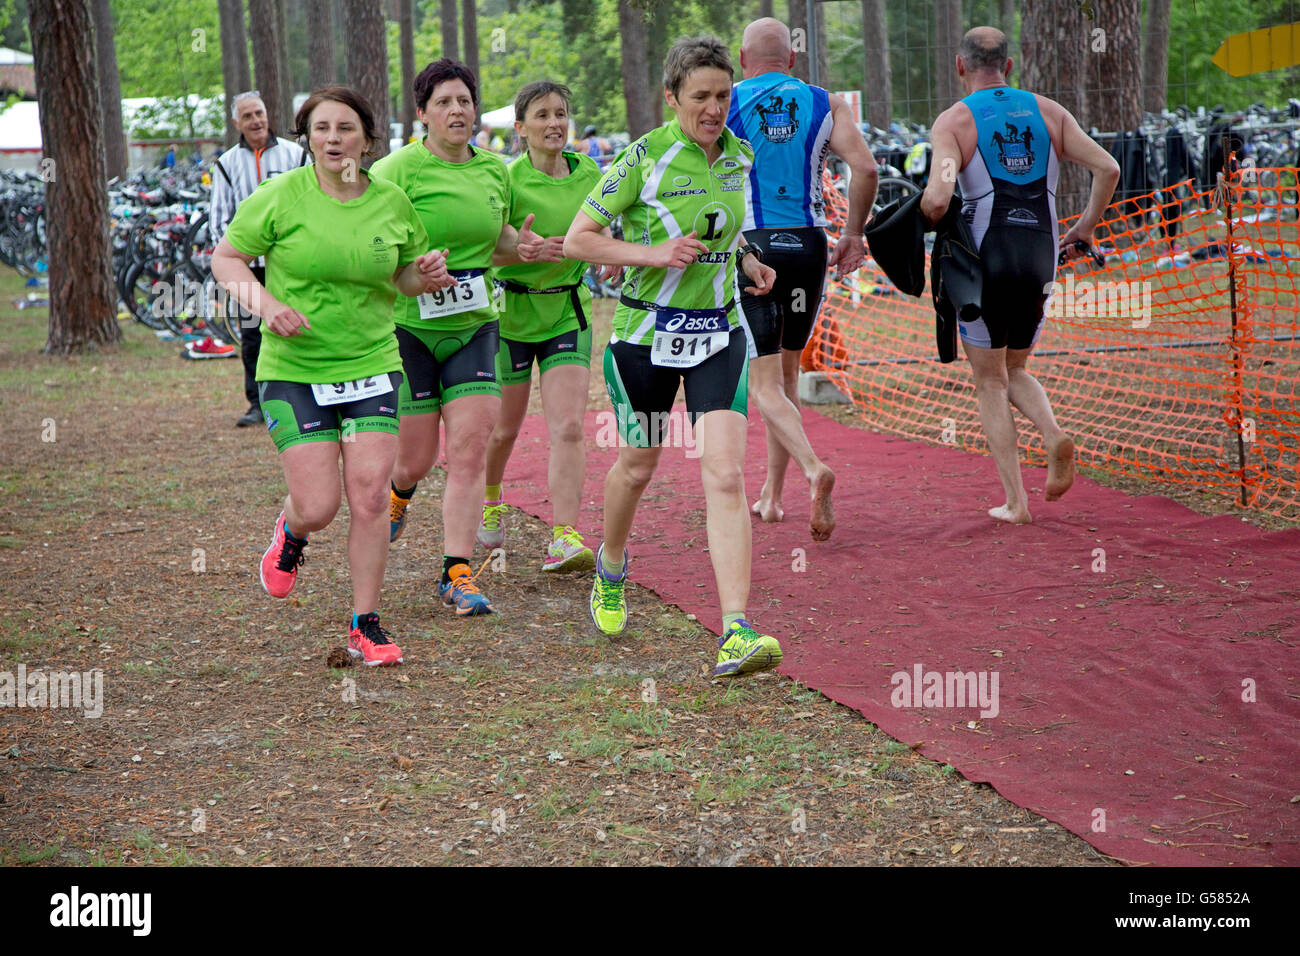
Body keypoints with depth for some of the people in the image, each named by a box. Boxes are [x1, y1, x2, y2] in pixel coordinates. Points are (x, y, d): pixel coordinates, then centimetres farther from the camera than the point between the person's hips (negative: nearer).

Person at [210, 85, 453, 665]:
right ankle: (291, 531, 33)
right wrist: (265, 303, -15)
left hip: (372, 364, 2)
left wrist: (423, 276, -6)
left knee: (369, 498, -7)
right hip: (294, 372, -2)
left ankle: (365, 626, 7)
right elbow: (226, 258, 1)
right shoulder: (280, 197, -7)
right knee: (318, 507, -7)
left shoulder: (393, 202, 2)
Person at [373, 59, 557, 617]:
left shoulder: (494, 170, 8)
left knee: (470, 452, -7)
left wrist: (520, 248, 0)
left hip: (473, 326, 4)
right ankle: (398, 495, 40)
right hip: (410, 326, -4)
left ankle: (457, 575, -1)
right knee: (416, 459, 2)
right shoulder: (398, 170, -10)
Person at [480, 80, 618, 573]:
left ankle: (564, 540, -13)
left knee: (569, 428, -10)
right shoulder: (509, 181, -14)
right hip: (513, 312, -2)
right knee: (505, 427, 13)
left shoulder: (588, 173, 0)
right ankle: (490, 499, 44)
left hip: (568, 312, 3)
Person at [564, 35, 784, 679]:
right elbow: (578, 240, -9)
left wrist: (747, 261, 3)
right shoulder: (644, 156, -13)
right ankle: (611, 566, 49)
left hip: (719, 332, 3)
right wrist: (651, 253, -22)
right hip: (646, 330, -2)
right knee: (637, 466, 16)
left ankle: (736, 635, -18)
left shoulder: (738, 157, 3)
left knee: (726, 477, -12)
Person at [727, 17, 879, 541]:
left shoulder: (726, 103, 0)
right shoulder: (825, 104, 6)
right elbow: (866, 169, -7)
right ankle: (772, 494, 22)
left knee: (765, 385, -4)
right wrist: (853, 235, 5)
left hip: (751, 246, -3)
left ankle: (814, 469, -29)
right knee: (786, 373, 19)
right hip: (808, 245, 3)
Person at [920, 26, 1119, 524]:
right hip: (1039, 263, 4)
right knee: (1015, 371, 22)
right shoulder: (1047, 112, 7)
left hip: (984, 263, -4)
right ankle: (1054, 435, -8)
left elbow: (937, 198, -20)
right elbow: (1107, 168, -1)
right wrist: (1086, 226, 12)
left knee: (989, 381, 9)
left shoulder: (954, 120, -5)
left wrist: (925, 218, 2)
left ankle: (1015, 501, 3)